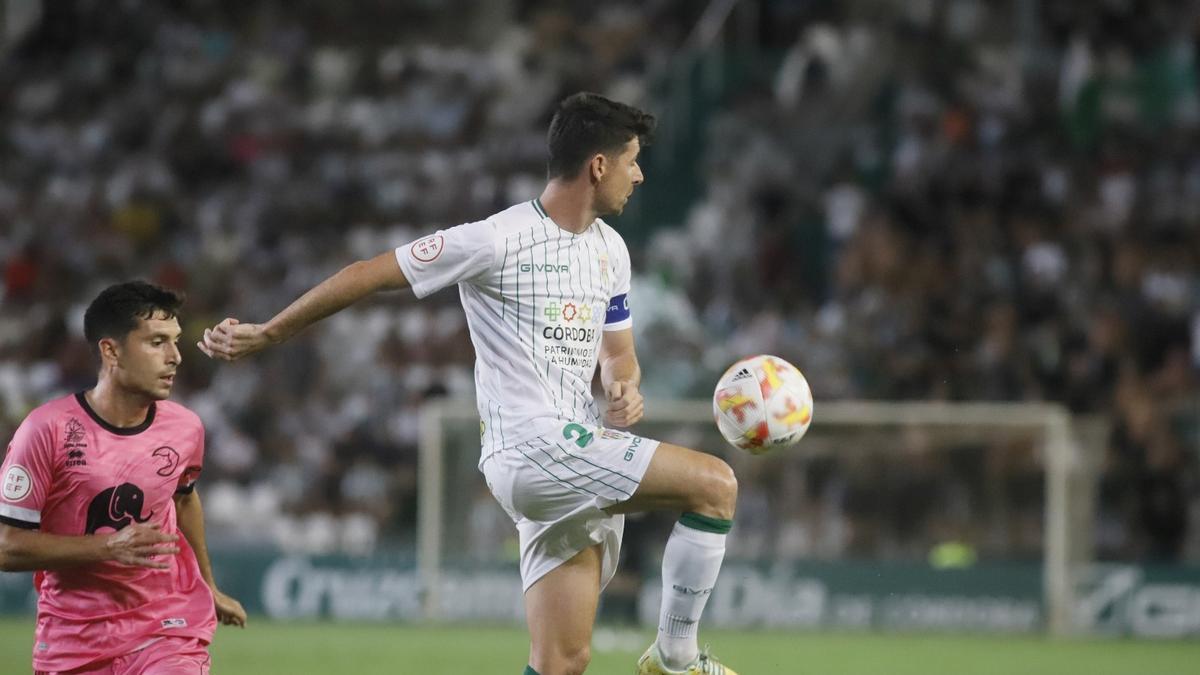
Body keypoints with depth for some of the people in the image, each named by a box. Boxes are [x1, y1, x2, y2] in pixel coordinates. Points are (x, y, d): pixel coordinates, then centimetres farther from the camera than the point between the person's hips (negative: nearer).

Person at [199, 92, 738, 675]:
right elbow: (369, 274, -6)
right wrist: (265, 335, -3)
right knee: (715, 484, -18)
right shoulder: (498, 241, -11)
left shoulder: (609, 249, 14)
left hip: (579, 460, 8)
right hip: (533, 449, -8)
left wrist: (626, 389, 1)